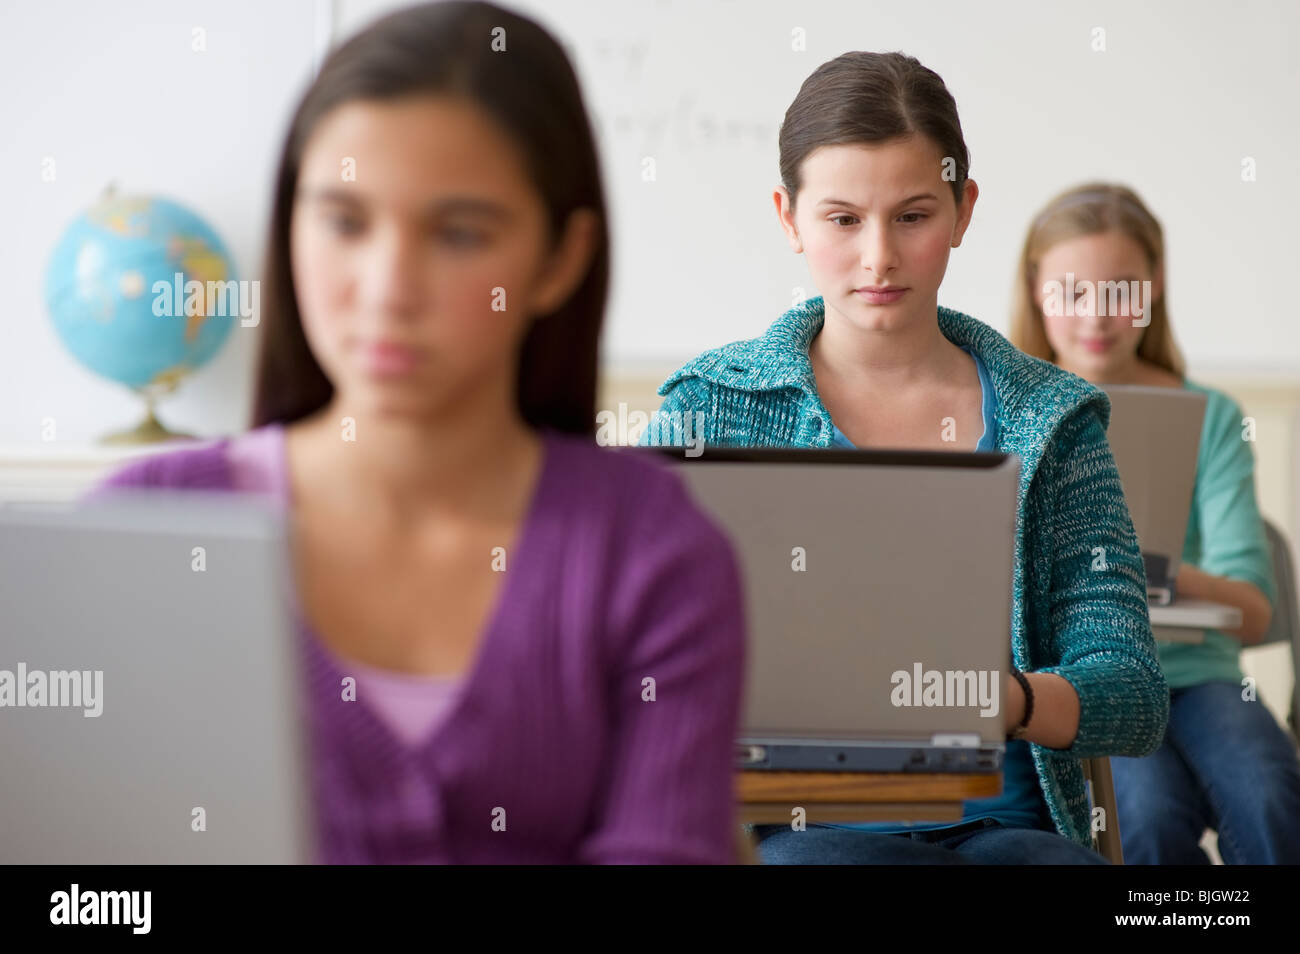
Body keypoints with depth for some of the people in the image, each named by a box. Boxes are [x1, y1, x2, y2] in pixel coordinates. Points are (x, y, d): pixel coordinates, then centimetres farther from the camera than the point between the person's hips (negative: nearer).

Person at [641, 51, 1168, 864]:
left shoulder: (1047, 421, 10)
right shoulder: (712, 407, 6)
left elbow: (1136, 698, 1)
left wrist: (1008, 698, -22)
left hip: (999, 820, 2)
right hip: (787, 824, -2)